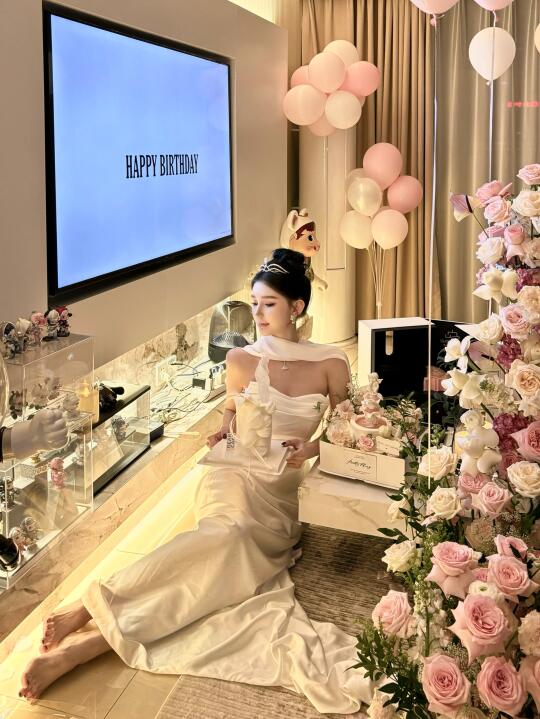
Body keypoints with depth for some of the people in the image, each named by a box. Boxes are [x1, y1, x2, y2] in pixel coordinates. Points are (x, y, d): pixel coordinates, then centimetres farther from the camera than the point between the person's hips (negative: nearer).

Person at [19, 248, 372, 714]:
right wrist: (224, 432, 1)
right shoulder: (241, 359, 6)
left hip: (287, 492, 0)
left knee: (230, 545, -32)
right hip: (238, 477, 0)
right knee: (228, 535, -36)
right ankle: (85, 611, -44)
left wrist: (312, 448, -11)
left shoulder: (332, 365, 2)